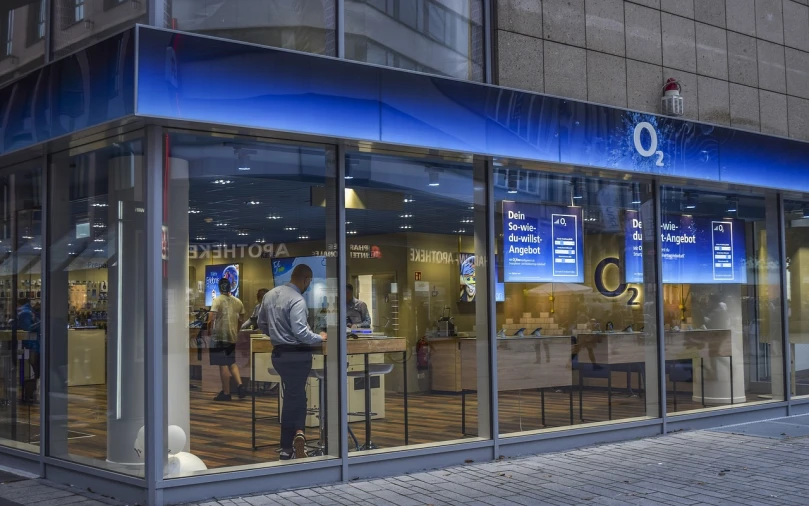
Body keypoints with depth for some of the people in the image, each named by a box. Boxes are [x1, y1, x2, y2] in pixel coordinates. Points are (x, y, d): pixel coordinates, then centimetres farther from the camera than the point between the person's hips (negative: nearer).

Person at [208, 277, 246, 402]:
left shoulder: (218, 300, -10)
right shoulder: (238, 302, 7)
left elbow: (212, 318, -18)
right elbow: (241, 320, 12)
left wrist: (211, 330, -3)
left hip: (219, 336, -5)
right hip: (232, 336, 5)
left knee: (223, 365, 0)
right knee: (232, 363, 18)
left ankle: (226, 393, 4)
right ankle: (240, 385, 0)